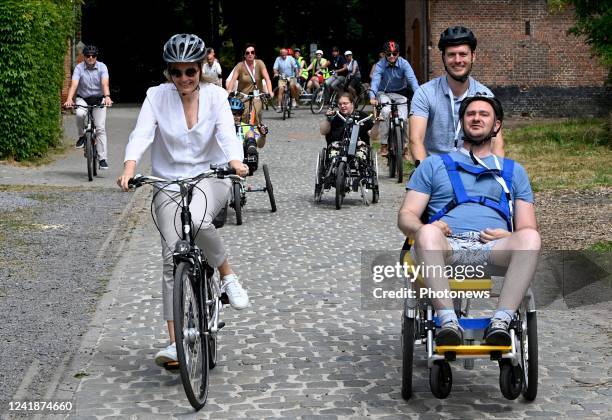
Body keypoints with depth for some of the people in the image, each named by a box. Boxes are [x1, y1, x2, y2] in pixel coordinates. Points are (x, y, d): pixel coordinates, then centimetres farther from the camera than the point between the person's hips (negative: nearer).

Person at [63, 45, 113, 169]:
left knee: (100, 128, -8)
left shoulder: (102, 67, -11)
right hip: (83, 99, 0)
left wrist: (107, 97, -46)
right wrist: (69, 99, -41)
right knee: (79, 114, -34)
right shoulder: (79, 68, -11)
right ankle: (82, 136, -6)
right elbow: (74, 84, -23)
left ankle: (103, 158, -4)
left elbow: (105, 84, -26)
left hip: (99, 99, 0)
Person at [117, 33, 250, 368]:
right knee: (172, 258, -9)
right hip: (169, 182, 1)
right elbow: (141, 134, -18)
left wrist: (235, 162, -40)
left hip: (210, 177, -1)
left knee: (198, 219, -36)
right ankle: (175, 342, -5)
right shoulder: (157, 96, -5)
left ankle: (227, 276, -10)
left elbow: (227, 133, -19)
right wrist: (129, 170, -36)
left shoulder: (215, 95, -4)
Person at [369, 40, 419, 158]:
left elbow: (412, 79, -27)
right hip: (384, 93, -1)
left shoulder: (404, 63, -15)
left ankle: (404, 146, 6)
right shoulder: (380, 65, -16)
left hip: (400, 94, 1)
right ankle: (384, 144, -19)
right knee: (385, 111, -30)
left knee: (403, 118, -17)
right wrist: (372, 97, -47)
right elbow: (375, 80, -29)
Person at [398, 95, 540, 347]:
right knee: (428, 233, -37)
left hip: (493, 250, 1)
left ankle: (501, 321, -42)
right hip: (447, 247, -1)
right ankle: (448, 321, -44)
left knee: (530, 238, -33)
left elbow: (528, 228, 21)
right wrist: (424, 229, -10)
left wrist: (508, 237, -5)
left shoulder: (513, 171, 29)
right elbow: (406, 215, 15)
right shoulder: (434, 165, 26)